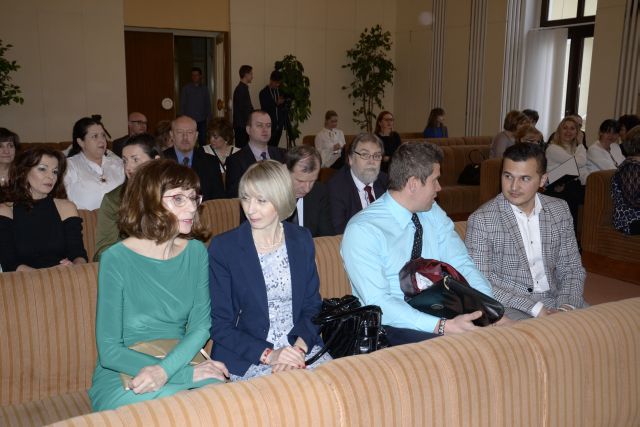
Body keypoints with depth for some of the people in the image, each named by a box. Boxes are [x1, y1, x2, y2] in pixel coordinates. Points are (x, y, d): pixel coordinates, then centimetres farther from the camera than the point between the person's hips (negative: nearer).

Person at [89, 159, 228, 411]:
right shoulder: (116, 259, -12)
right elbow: (109, 351, -14)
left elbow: (201, 326, -3)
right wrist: (187, 373, -22)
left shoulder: (196, 252, 1)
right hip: (121, 374, -3)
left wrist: (165, 369, -23)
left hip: (177, 360, 4)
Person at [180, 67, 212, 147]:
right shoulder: (186, 88, 2)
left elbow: (208, 104, 12)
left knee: (203, 142, 2)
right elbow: (182, 105, 3)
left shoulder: (204, 89, 8)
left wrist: (209, 117, 4)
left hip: (202, 120, 2)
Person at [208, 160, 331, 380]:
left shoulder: (302, 240, 6)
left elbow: (312, 306, 8)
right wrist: (268, 354, -17)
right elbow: (219, 325, -5)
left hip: (302, 347, 4)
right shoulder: (223, 247, -5)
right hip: (246, 359, -4)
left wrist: (299, 348, -11)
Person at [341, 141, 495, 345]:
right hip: (392, 327, -6)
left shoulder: (433, 213, 8)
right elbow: (378, 303, -21)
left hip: (440, 314, 7)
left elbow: (462, 266, 4)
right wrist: (442, 326, -30)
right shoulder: (362, 230, -14)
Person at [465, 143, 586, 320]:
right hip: (509, 306, -5)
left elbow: (571, 268, 10)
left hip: (554, 299, 5)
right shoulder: (481, 220, -10)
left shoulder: (560, 210, 6)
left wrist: (566, 307, -10)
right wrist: (536, 309, -20)